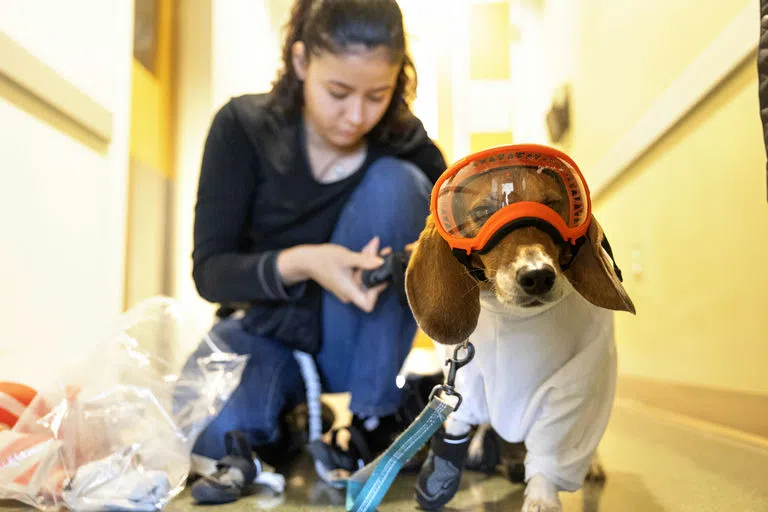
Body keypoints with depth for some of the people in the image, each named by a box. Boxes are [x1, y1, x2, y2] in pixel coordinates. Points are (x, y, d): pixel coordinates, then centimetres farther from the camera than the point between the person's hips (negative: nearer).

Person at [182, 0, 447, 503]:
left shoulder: (404, 142, -13)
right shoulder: (243, 126, -15)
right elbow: (210, 270, -16)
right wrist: (298, 263, -36)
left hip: (358, 343, 2)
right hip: (267, 328, -1)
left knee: (393, 183, -25)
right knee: (207, 429, -34)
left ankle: (375, 416, -14)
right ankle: (275, 422, 4)